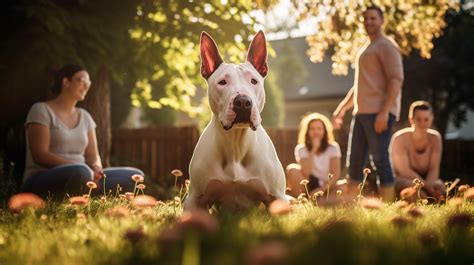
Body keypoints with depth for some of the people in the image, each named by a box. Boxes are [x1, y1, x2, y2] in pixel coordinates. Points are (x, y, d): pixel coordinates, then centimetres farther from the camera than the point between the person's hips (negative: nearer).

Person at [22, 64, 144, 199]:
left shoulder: (85, 117, 19)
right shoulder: (42, 110, -1)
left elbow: (93, 156, 16)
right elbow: (40, 155, -12)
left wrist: (96, 169, -10)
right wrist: (83, 169, -21)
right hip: (42, 181, -7)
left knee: (135, 176, -11)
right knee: (81, 172, -41)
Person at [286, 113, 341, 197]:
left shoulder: (333, 148, -1)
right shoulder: (301, 149, -3)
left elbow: (336, 174, -9)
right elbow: (306, 173, -20)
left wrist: (322, 189, -23)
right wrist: (314, 149, -22)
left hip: (327, 186, 1)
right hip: (308, 186, 0)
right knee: (291, 169, -29)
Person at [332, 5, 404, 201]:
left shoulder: (386, 46, -4)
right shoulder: (364, 49, 24)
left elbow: (396, 80, -15)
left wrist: (384, 111, -24)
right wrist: (341, 109, 25)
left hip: (379, 114, -9)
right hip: (361, 113, 9)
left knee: (380, 160, -11)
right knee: (354, 162, 8)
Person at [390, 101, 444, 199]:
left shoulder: (435, 138, -3)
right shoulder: (400, 138, -16)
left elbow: (434, 169, -8)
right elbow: (404, 170, -20)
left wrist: (428, 185, -28)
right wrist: (426, 186, -27)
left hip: (426, 180, 4)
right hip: (402, 179, -4)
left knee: (439, 186, -28)